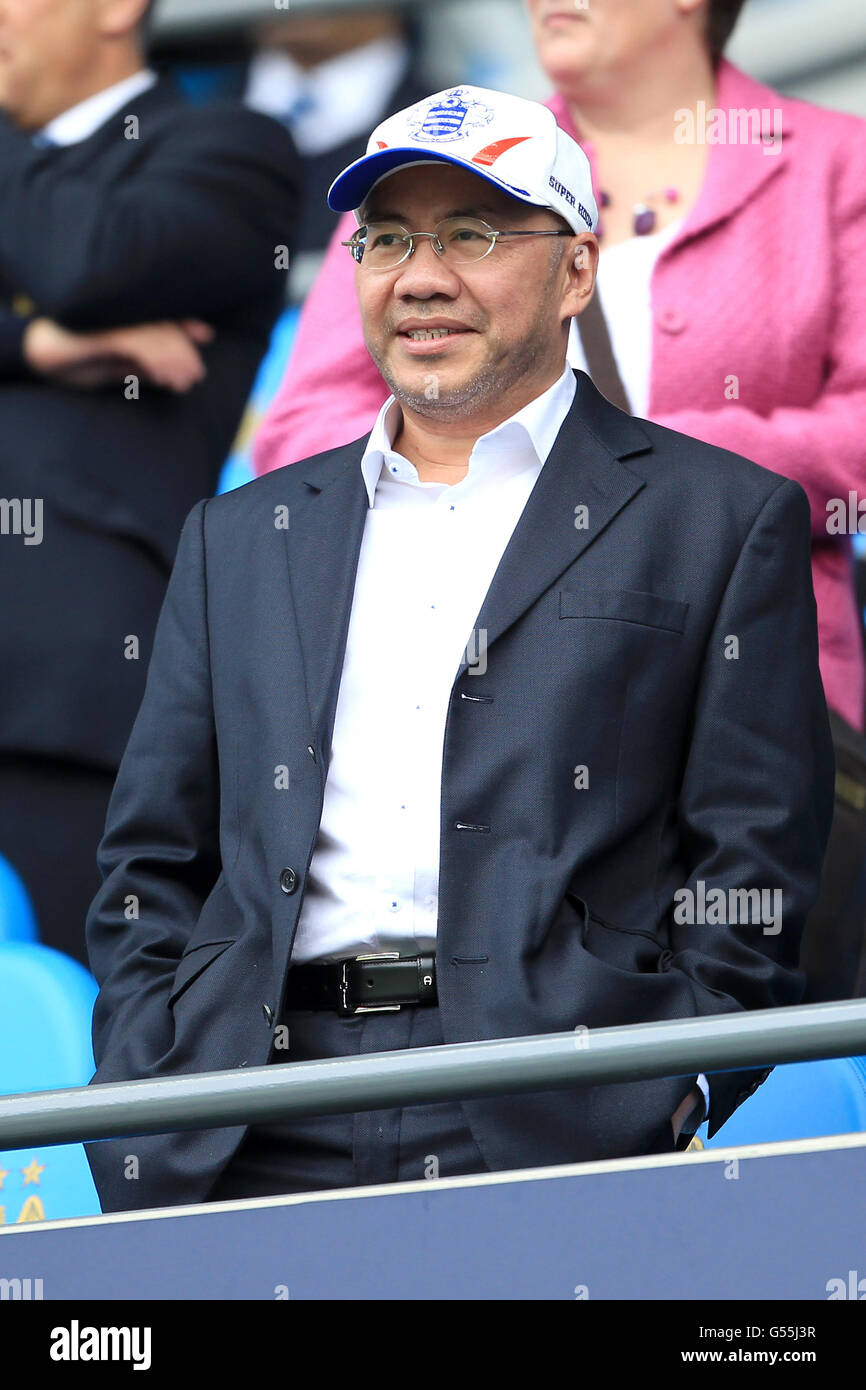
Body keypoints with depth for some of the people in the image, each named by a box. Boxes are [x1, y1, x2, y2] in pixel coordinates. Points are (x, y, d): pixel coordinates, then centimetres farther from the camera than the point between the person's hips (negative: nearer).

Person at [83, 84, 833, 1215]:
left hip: (550, 1124, -3)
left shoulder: (725, 520, 12)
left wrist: (669, 1104, -8)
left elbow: (754, 870, 5)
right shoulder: (240, 539, 23)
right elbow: (152, 868, 21)